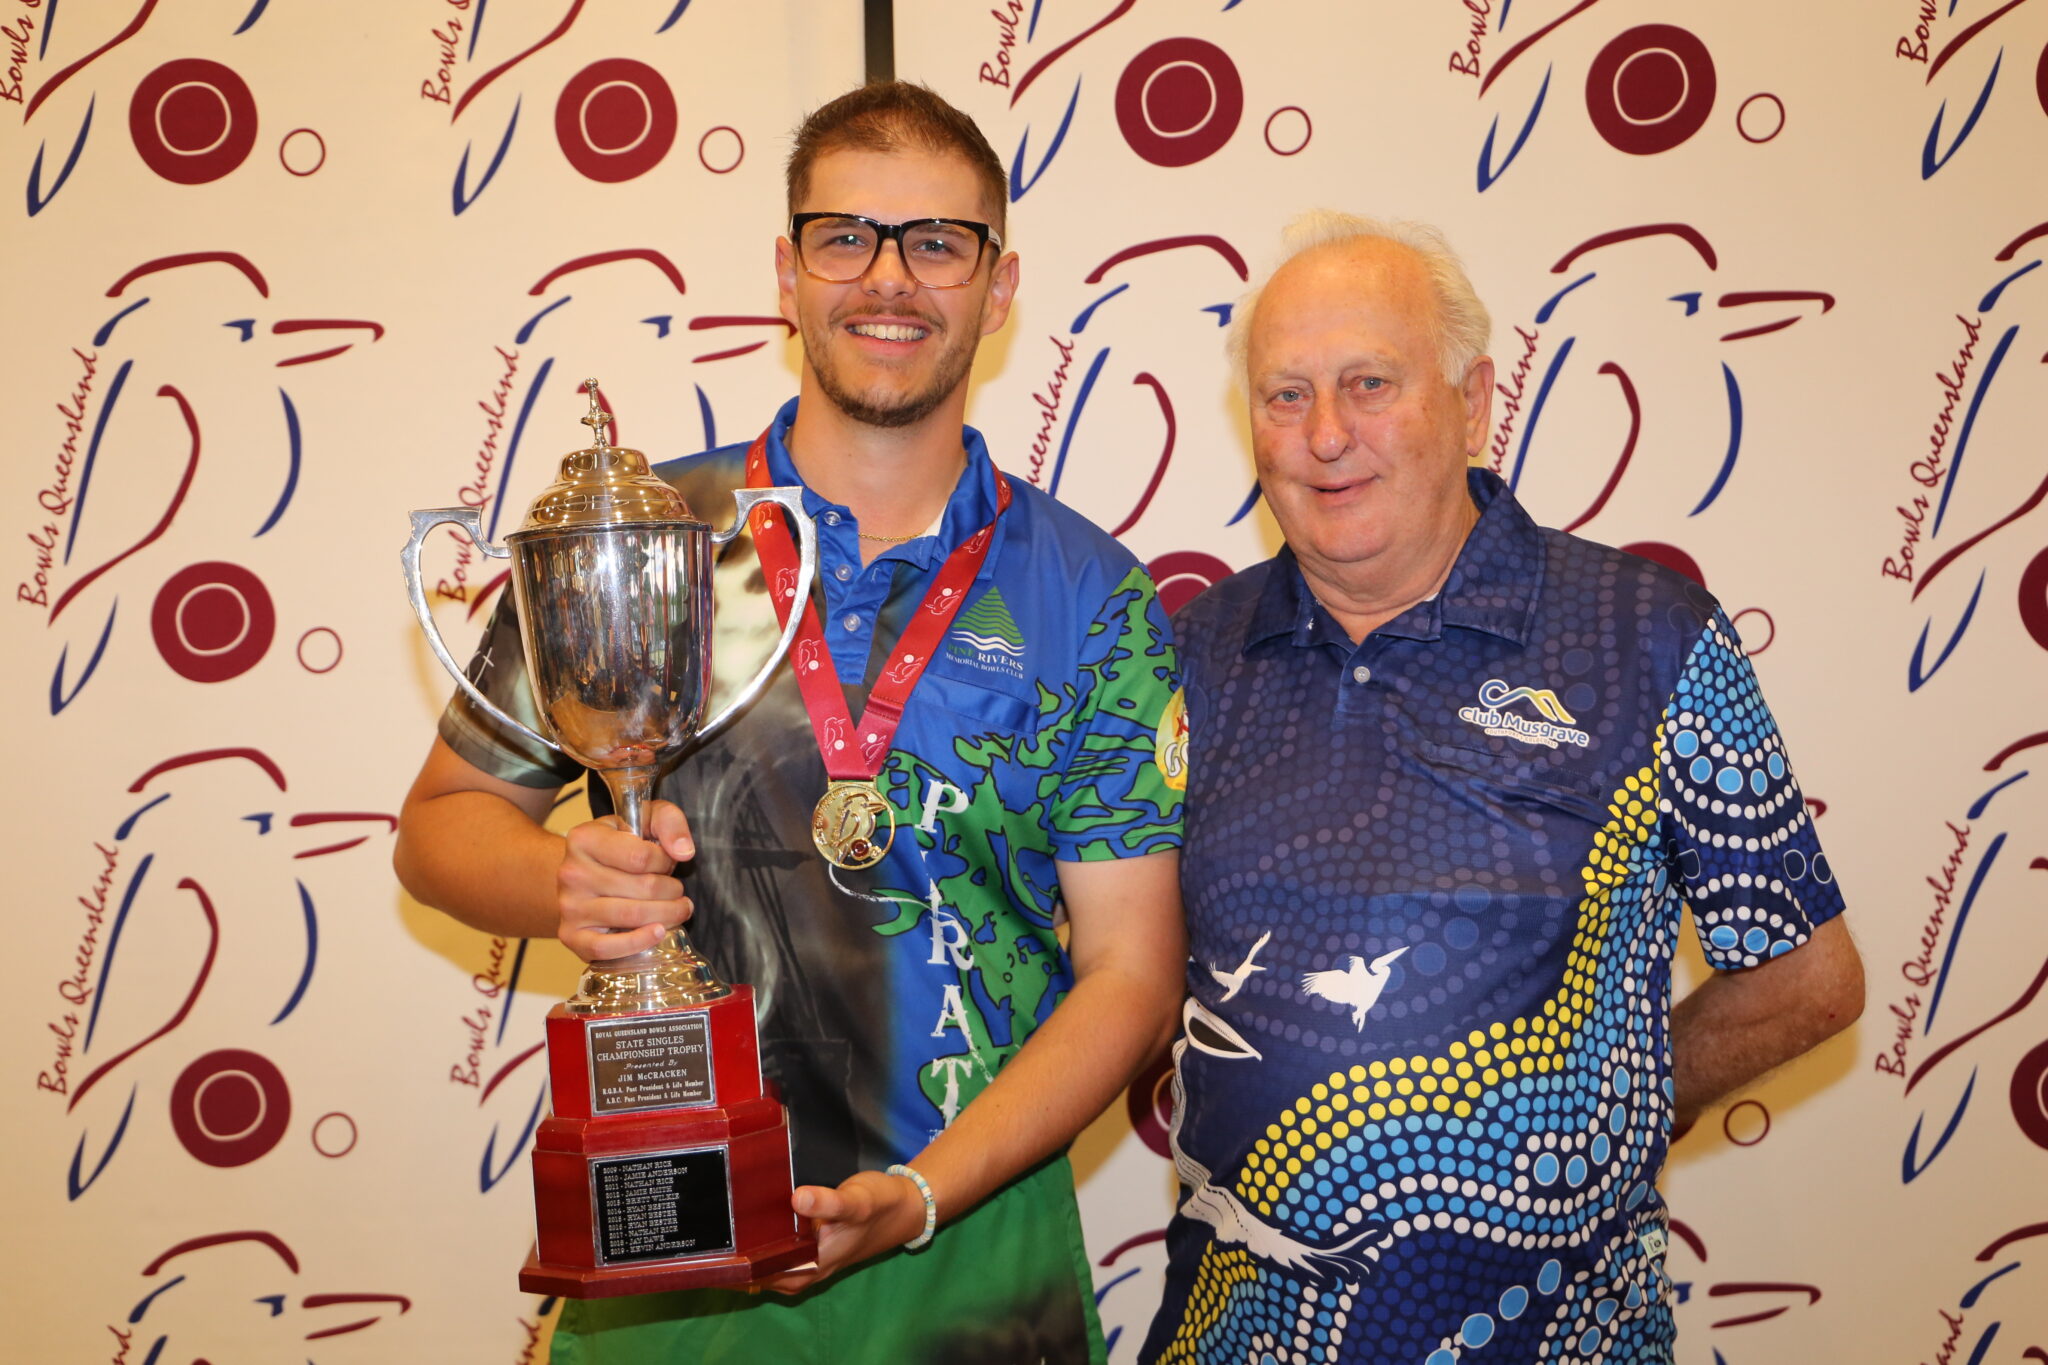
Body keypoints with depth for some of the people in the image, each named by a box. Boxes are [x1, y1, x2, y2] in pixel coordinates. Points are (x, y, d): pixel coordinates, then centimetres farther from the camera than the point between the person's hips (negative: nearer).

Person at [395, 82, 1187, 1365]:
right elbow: (443, 820, 5)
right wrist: (562, 883, -16)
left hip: (972, 1249, 0)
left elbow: (1130, 973, -4)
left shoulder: (1093, 599, -3)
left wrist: (919, 1194, -15)